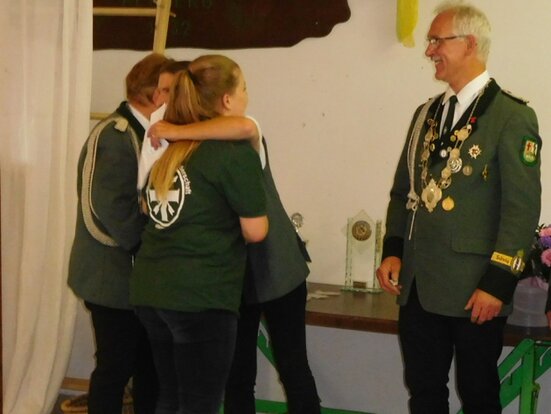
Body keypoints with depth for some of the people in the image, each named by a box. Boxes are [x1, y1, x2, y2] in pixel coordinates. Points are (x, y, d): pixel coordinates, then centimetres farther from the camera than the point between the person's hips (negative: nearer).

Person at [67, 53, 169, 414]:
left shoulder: (145, 134, 12)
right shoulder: (114, 137, -18)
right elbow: (114, 212, -26)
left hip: (142, 276, 9)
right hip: (115, 276, -9)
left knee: (150, 367, 14)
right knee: (115, 367, 2)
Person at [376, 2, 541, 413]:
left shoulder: (512, 116, -9)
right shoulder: (426, 114, 13)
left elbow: (522, 207, -13)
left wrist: (497, 284, -16)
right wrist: (393, 251, 4)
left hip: (474, 290, -6)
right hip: (417, 285, 6)